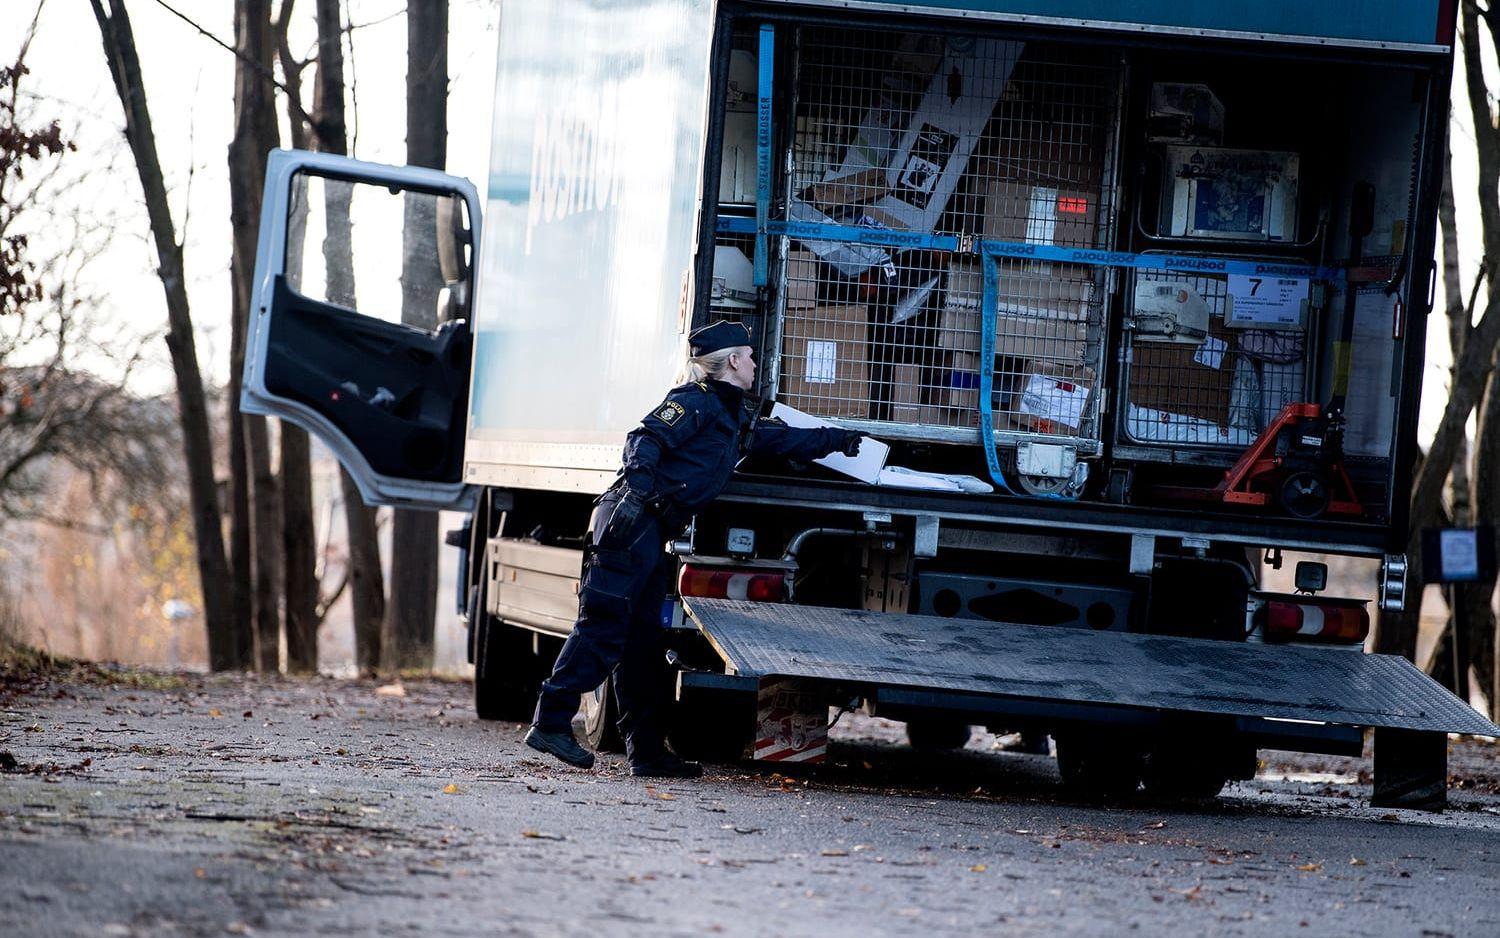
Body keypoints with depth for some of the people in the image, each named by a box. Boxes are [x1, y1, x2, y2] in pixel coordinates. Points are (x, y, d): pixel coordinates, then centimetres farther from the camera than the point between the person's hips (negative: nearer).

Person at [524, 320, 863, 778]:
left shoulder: (739, 418, 22)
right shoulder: (695, 401, -6)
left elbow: (783, 439, 39)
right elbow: (646, 439, -18)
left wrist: (837, 440, 45)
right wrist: (639, 481, -34)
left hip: (654, 533, 10)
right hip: (630, 522, -10)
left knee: (643, 641, 8)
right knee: (603, 626, -15)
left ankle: (647, 750, 8)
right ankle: (551, 722, -16)